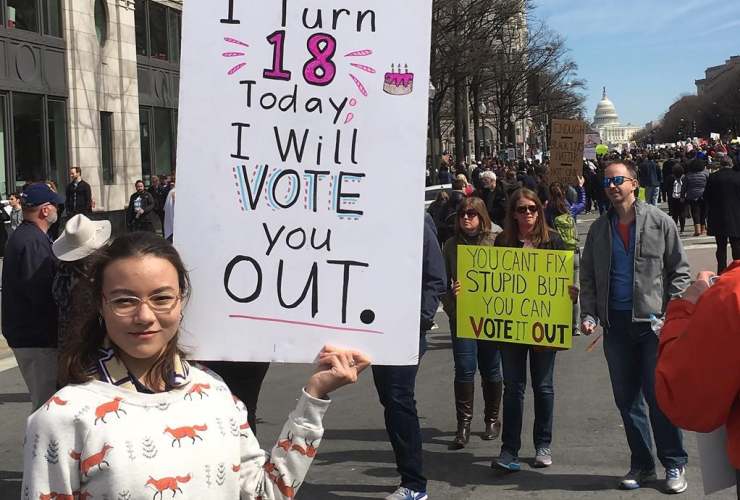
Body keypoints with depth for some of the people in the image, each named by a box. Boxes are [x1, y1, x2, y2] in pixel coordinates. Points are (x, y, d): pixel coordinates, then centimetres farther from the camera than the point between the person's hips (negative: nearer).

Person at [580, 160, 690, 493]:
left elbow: (678, 270, 0)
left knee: (660, 396, -3)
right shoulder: (599, 229, 10)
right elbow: (588, 276, 12)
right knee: (626, 399, 8)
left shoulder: (658, 221, 0)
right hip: (616, 324, 4)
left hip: (654, 322, -4)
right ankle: (642, 465, 20)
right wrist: (588, 314, -1)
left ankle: (674, 465, 11)